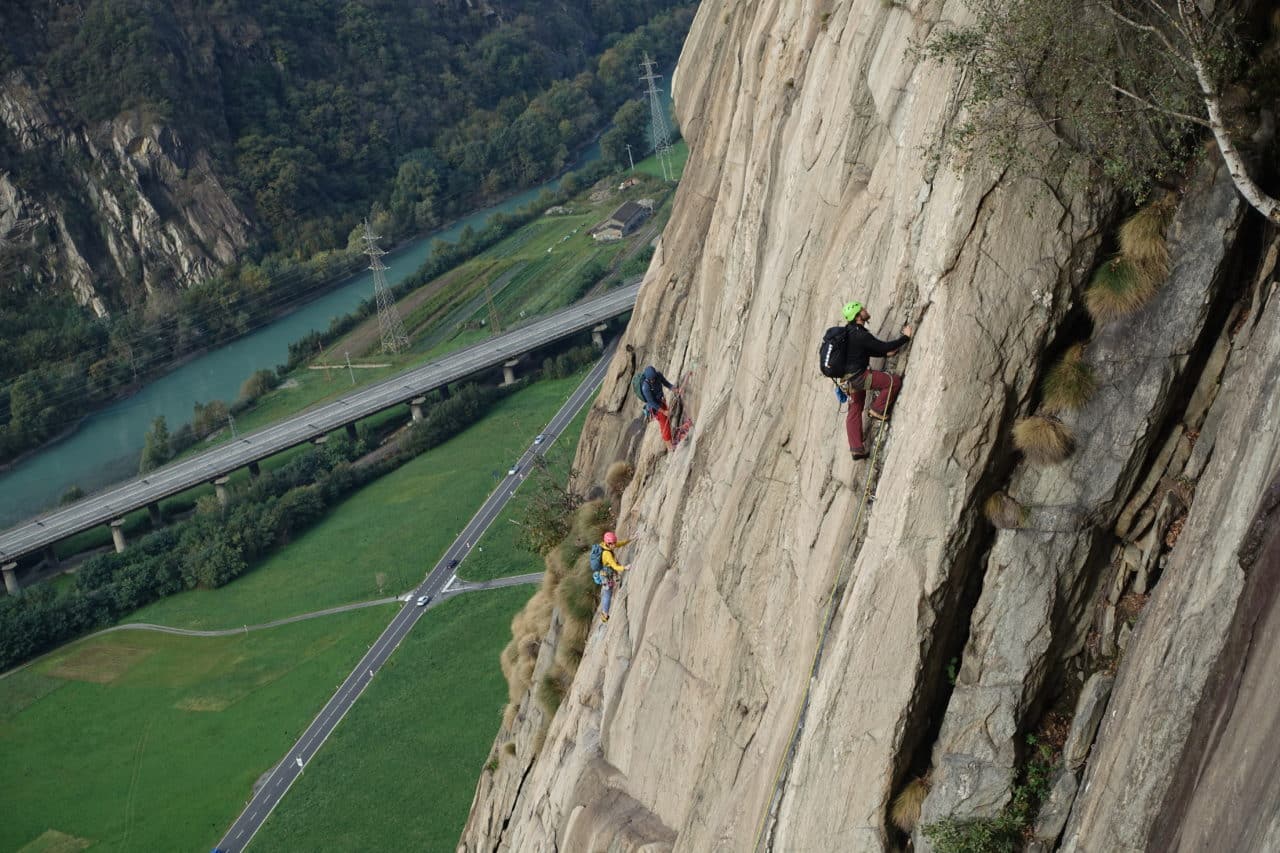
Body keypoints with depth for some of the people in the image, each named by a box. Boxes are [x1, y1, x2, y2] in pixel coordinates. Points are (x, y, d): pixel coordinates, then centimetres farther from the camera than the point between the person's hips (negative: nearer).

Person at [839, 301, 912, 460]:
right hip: (858, 376, -10)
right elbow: (884, 346, -19)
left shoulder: (850, 332, 11)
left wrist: (886, 353, 14)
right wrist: (906, 337, -8)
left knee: (854, 411, 14)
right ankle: (877, 409, 1)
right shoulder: (861, 335, -21)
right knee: (894, 380, -8)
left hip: (850, 379, 10)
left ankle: (856, 449, 15)